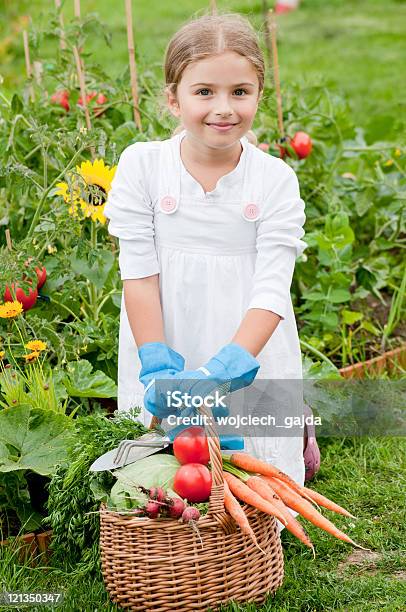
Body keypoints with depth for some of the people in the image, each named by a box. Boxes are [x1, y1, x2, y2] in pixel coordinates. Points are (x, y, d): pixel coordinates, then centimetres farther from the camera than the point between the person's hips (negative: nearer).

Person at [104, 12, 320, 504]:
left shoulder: (275, 180, -7)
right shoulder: (141, 165, -5)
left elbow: (272, 289, -12)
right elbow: (138, 272, -6)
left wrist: (226, 368, -25)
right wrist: (158, 367, -14)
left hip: (250, 356, -1)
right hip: (165, 352, 1)